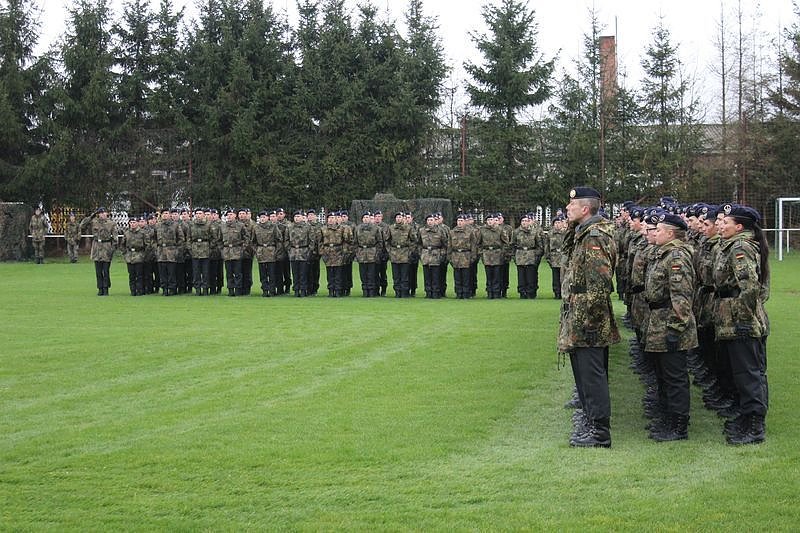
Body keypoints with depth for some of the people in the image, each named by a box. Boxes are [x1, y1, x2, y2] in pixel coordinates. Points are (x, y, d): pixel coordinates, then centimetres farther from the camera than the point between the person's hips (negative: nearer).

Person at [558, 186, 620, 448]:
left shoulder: (595, 237, -18)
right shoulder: (582, 233, 13)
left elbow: (600, 284, -24)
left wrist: (587, 318, -21)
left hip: (588, 322, -10)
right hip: (579, 319, 10)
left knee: (592, 374, -6)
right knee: (584, 370, 19)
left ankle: (599, 432, -2)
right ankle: (591, 416, 31)